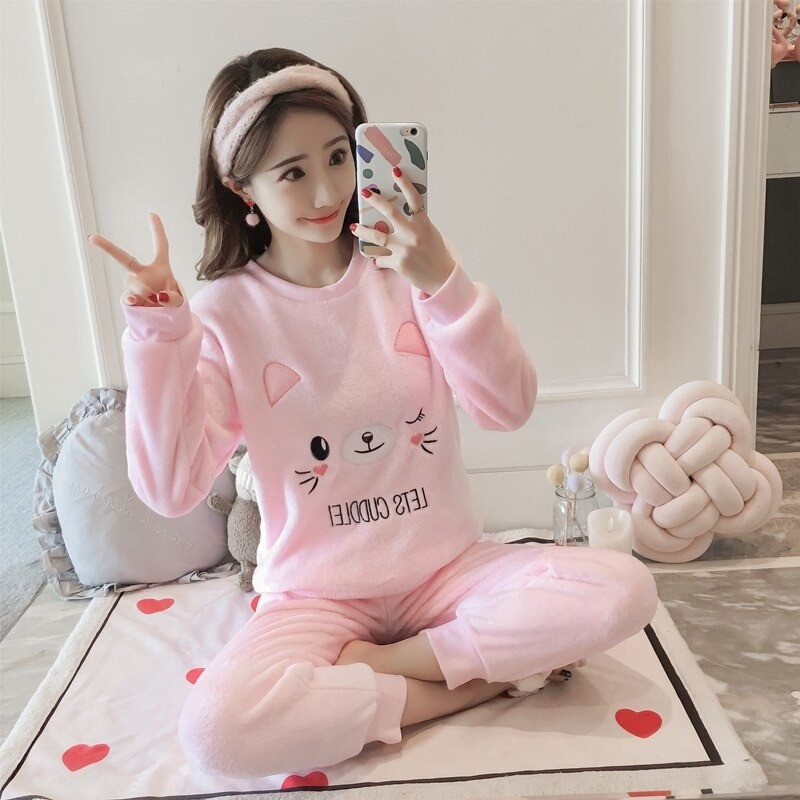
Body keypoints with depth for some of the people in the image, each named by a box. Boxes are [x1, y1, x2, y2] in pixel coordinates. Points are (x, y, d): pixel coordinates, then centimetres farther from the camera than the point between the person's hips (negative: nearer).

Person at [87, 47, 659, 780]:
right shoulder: (223, 313, -7)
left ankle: (375, 665, -8)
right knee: (215, 731, -29)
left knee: (623, 590, -20)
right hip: (317, 594, -1)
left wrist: (442, 280, -25)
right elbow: (171, 490, -14)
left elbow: (508, 408, -13)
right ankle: (474, 680, -10)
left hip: (446, 566, 2)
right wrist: (157, 337, -22)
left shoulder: (403, 266, -4)